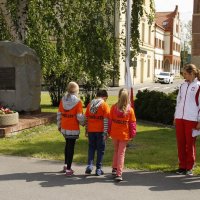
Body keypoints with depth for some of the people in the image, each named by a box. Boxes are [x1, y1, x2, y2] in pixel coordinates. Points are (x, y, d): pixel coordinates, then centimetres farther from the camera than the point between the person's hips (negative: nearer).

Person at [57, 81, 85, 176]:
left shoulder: (62, 100, 1)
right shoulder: (78, 102, -14)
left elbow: (59, 114, 6)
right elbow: (79, 116, -15)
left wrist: (59, 125, 17)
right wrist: (83, 123, 5)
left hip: (64, 128, 5)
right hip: (73, 129, -5)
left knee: (67, 145, 23)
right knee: (71, 147, 3)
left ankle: (66, 165, 33)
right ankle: (68, 169, 5)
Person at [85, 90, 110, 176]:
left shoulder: (90, 104, 6)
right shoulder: (105, 105, -7)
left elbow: (86, 118, 8)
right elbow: (106, 120, -12)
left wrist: (86, 130, 14)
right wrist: (106, 132, -9)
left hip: (91, 130, 4)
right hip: (100, 131, -3)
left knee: (91, 148, 15)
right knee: (100, 149, 7)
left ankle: (89, 165, 1)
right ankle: (98, 169, 10)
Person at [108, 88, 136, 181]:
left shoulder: (114, 107, -6)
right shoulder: (130, 110, -9)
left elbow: (110, 120, -1)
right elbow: (132, 123, -5)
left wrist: (109, 131, 9)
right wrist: (132, 134, 4)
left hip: (114, 133, 2)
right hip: (124, 135, -2)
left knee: (116, 151, 22)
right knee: (121, 153, 3)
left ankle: (114, 169, 29)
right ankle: (119, 174, 0)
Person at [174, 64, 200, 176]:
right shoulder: (183, 86, 13)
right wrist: (175, 117, 15)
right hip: (180, 118, 5)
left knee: (190, 144, 1)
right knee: (181, 143, 7)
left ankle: (189, 167, 11)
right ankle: (182, 166, 16)